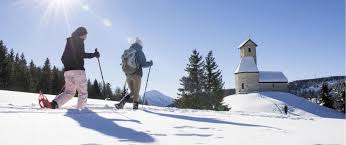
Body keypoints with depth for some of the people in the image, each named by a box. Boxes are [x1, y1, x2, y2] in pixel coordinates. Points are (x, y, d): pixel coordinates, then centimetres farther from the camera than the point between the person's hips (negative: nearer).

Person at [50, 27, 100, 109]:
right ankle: (80, 109, -12)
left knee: (69, 91, 15)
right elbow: (81, 54, -15)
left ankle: (56, 102, -7)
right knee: (83, 93, -1)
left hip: (67, 70, 7)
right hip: (78, 70, -7)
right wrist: (93, 55, -10)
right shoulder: (79, 41, 0)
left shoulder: (69, 41, 23)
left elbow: (63, 58, 22)